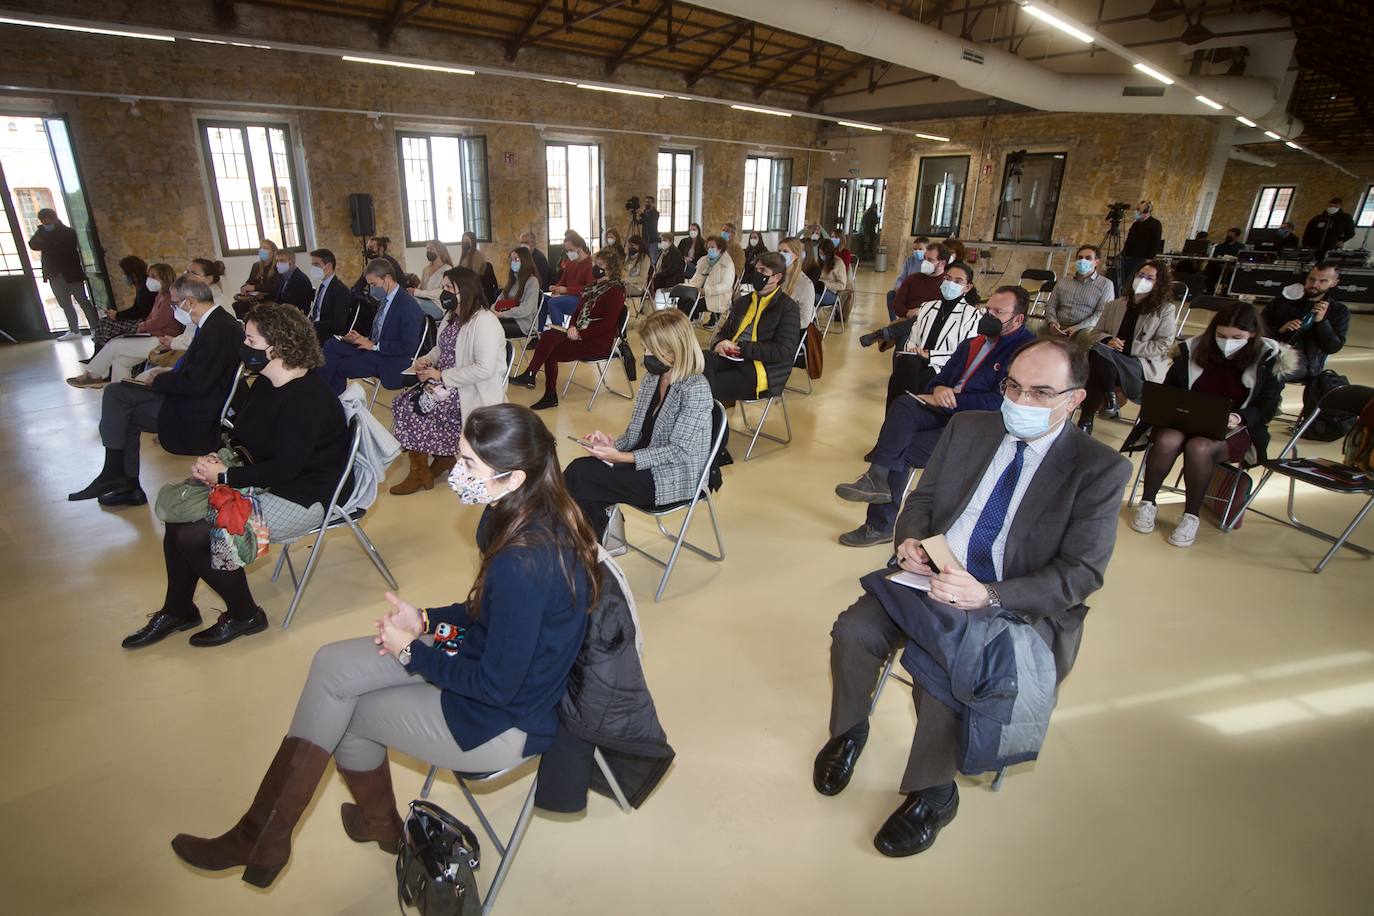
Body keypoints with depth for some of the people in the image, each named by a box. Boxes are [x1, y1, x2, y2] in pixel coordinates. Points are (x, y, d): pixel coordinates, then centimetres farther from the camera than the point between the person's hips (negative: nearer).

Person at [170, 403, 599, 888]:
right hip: (501, 661, 8)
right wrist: (428, 620, -2)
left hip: (505, 721, -8)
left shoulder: (523, 564, -34)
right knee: (333, 665, 5)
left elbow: (496, 685, -24)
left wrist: (412, 652, -11)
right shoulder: (535, 515, -6)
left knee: (345, 710, 5)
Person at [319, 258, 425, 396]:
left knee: (340, 366, -15)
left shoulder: (409, 306, -19)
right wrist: (363, 338, 1)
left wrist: (375, 345, -19)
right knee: (331, 345, -4)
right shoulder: (384, 299, 9)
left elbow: (408, 346, -23)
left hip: (392, 361, -9)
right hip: (374, 347, 9)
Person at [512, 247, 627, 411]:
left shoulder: (615, 290, -11)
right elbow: (580, 310, 16)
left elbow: (607, 324, -20)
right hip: (580, 333, 8)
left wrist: (580, 334, -20)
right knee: (548, 336, -14)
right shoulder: (594, 286, 15)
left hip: (599, 342, -8)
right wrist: (572, 327, -5)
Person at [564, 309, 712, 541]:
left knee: (580, 474, -19)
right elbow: (635, 433, 14)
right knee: (579, 469, -19)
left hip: (672, 479, -7)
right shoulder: (652, 378, 8)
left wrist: (621, 457, -24)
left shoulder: (696, 388, -15)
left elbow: (679, 451, -18)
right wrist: (613, 443, -9)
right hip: (644, 465, 7)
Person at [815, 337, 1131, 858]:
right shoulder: (968, 428, 6)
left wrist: (989, 596, -26)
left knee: (942, 674, -28)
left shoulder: (1100, 469, -7)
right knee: (854, 630, -18)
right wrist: (910, 539, -11)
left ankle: (932, 794, 1)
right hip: (932, 578, 4)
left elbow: (1082, 572, -12)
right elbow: (922, 498, 13)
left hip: (1019, 607, -4)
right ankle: (848, 732, 12)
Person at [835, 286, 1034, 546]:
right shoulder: (972, 344, 20)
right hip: (947, 413, 7)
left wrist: (949, 400, -14)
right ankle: (879, 479, -30)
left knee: (899, 451, -23)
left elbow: (1000, 402, -16)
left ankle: (881, 525, -14)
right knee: (903, 405, -24)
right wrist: (939, 390, -9)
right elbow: (940, 378, 17)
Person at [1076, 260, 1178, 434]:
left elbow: (1163, 346, -1)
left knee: (1099, 353, -34)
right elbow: (1094, 334, 15)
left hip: (1145, 366, -4)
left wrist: (1128, 348, -11)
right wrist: (1108, 340, -8)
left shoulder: (1166, 309, 8)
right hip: (1110, 359, 4)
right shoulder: (1114, 305, 19)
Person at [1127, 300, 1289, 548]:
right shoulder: (1193, 349, 1)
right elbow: (1169, 389, 9)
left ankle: (1191, 515, -16)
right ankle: (1147, 503, -13)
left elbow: (1267, 407, -1)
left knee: (1199, 447, -35)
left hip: (1233, 430, -2)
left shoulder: (1268, 359, -2)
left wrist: (1240, 418, -21)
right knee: (1168, 441, -33)